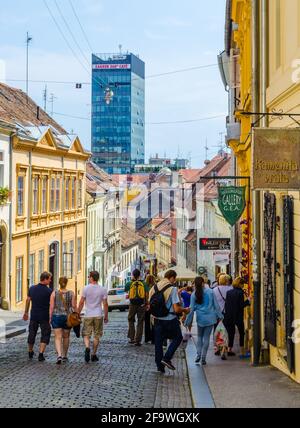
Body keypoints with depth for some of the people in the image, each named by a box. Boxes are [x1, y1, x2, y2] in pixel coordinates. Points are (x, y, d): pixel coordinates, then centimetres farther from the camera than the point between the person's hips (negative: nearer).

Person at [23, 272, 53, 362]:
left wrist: (26, 312, 19)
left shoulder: (32, 288, 1)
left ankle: (30, 353, 32)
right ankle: (41, 354, -6)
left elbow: (28, 301, 9)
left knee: (32, 333, 17)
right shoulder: (48, 291, -13)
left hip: (33, 316, 4)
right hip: (44, 317, -4)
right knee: (45, 335, 5)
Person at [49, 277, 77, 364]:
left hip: (56, 317, -1)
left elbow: (51, 307, -4)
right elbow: (74, 306, -3)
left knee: (58, 338, -2)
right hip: (67, 317, 1)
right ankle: (64, 356, 27)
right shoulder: (71, 293, -3)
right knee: (66, 337, 18)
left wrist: (50, 318, 3)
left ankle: (59, 355, -22)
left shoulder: (54, 293, -4)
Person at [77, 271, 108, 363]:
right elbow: (105, 304, 0)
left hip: (88, 315, -1)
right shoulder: (103, 289, -1)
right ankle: (94, 355, 12)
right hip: (98, 315, 1)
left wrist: (78, 314, 7)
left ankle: (87, 347, -21)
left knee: (86, 334, 7)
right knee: (97, 336, 11)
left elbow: (81, 302, -4)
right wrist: (106, 316, 10)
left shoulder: (86, 288, -5)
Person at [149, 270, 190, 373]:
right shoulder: (173, 289, -15)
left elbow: (150, 305, 11)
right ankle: (167, 358, 3)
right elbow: (176, 309, -19)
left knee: (158, 342, 13)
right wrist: (185, 310, 0)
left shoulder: (154, 288, 3)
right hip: (170, 320, -5)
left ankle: (160, 366, 17)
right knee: (177, 338, 16)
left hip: (157, 320, 5)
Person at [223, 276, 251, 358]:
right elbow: (241, 305, -16)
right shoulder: (240, 292, -13)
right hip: (238, 317, -5)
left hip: (229, 317, 5)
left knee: (231, 333, 15)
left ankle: (229, 350, 16)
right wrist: (248, 300, -5)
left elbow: (226, 304, 5)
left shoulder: (229, 292, 4)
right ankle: (242, 352, 4)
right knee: (241, 333, 5)